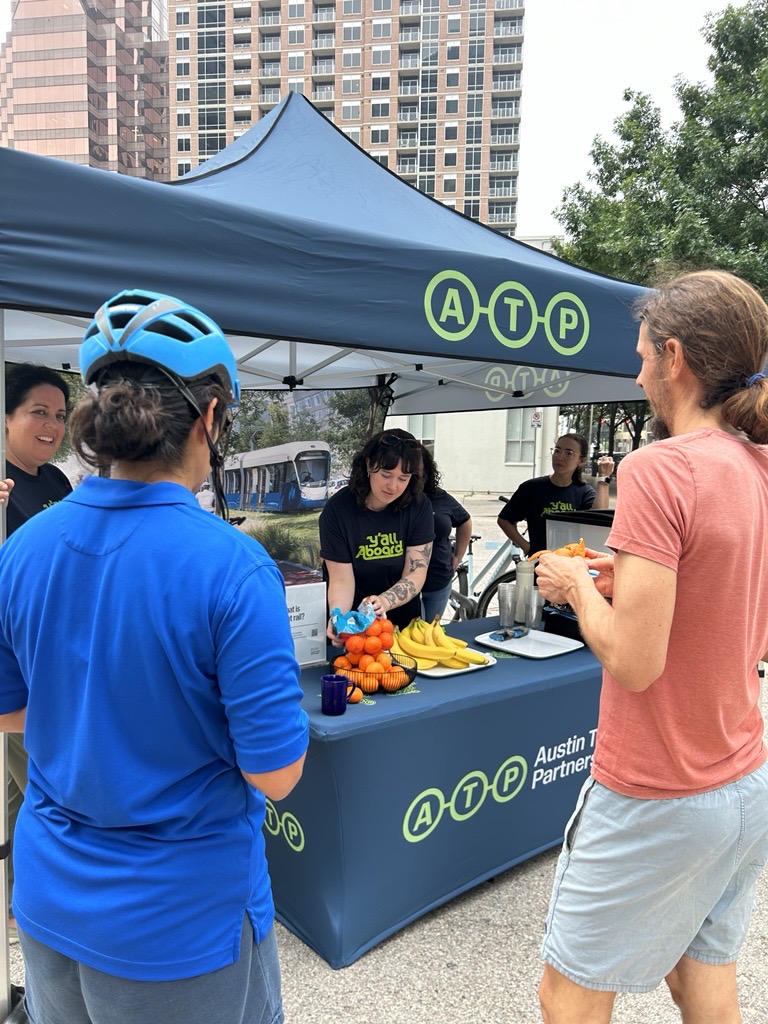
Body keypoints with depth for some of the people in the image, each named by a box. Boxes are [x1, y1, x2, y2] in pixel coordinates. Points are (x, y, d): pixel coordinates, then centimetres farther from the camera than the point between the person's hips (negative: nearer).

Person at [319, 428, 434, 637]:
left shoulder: (419, 507, -9)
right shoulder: (337, 509, -14)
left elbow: (416, 573, -12)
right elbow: (342, 579, -15)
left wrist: (384, 602, -31)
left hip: (403, 619, 1)